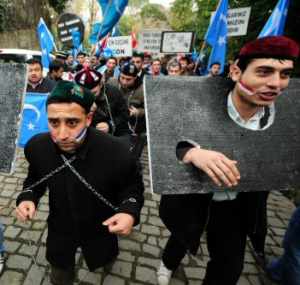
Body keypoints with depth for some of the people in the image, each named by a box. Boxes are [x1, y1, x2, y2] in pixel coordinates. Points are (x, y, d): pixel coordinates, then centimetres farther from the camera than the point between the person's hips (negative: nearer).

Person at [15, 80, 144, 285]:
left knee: (102, 260, 32)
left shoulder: (116, 152, -35)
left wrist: (130, 211, -34)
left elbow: (133, 186, -16)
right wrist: (27, 197, -18)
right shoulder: (36, 146, -23)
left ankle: (107, 253, 69)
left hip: (99, 228, -1)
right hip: (59, 227, 2)